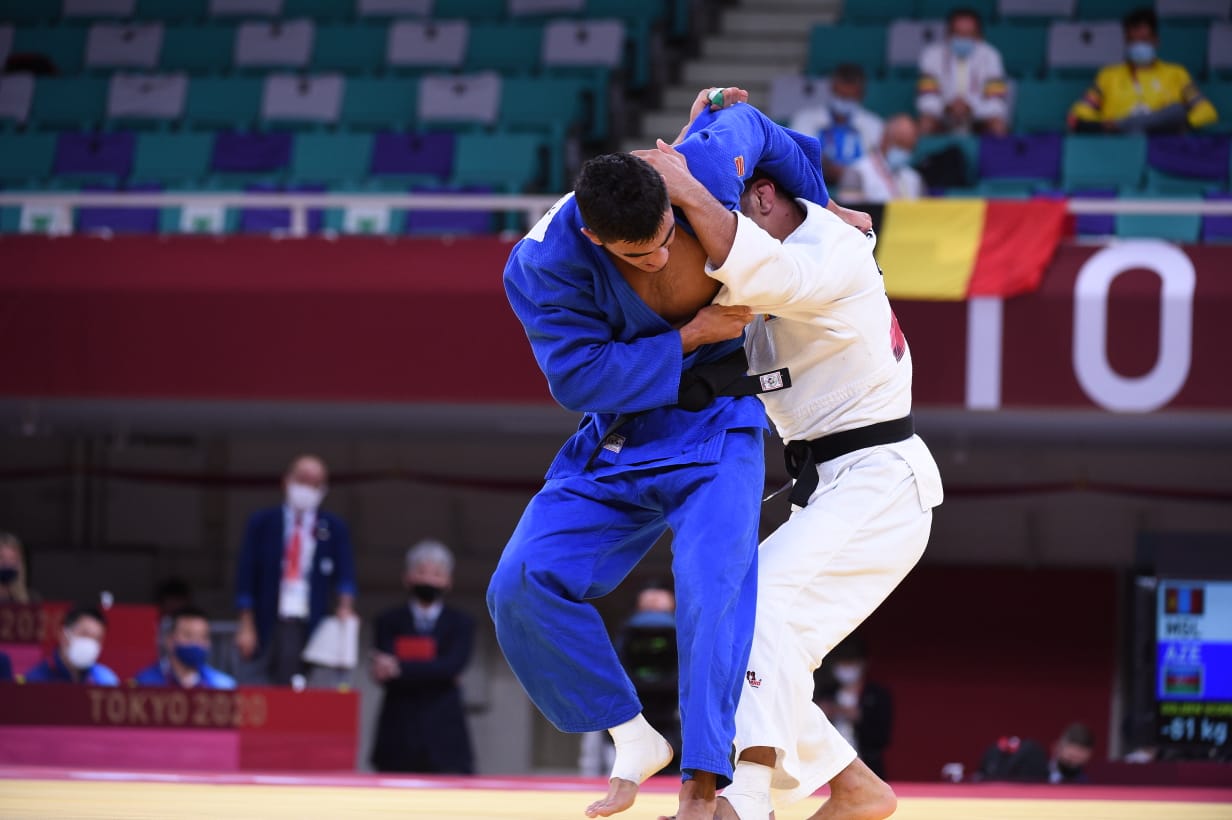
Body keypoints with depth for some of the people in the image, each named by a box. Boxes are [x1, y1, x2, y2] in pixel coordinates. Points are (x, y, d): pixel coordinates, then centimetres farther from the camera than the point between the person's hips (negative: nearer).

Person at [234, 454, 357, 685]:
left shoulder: (334, 528, 9)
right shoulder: (262, 523, 8)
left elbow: (345, 574, 2)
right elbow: (246, 576, 5)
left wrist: (345, 607, -18)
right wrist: (247, 626, -1)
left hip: (309, 627, 0)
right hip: (269, 622, 0)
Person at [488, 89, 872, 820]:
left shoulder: (707, 167, -22)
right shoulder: (544, 265, -25)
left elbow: (749, 124, 2)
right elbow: (578, 377, -22)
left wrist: (821, 201, 16)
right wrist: (692, 337, -23)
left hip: (713, 432, -1)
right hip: (615, 444, 1)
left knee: (713, 588, -25)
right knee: (524, 587, -12)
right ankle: (635, 742, 3)